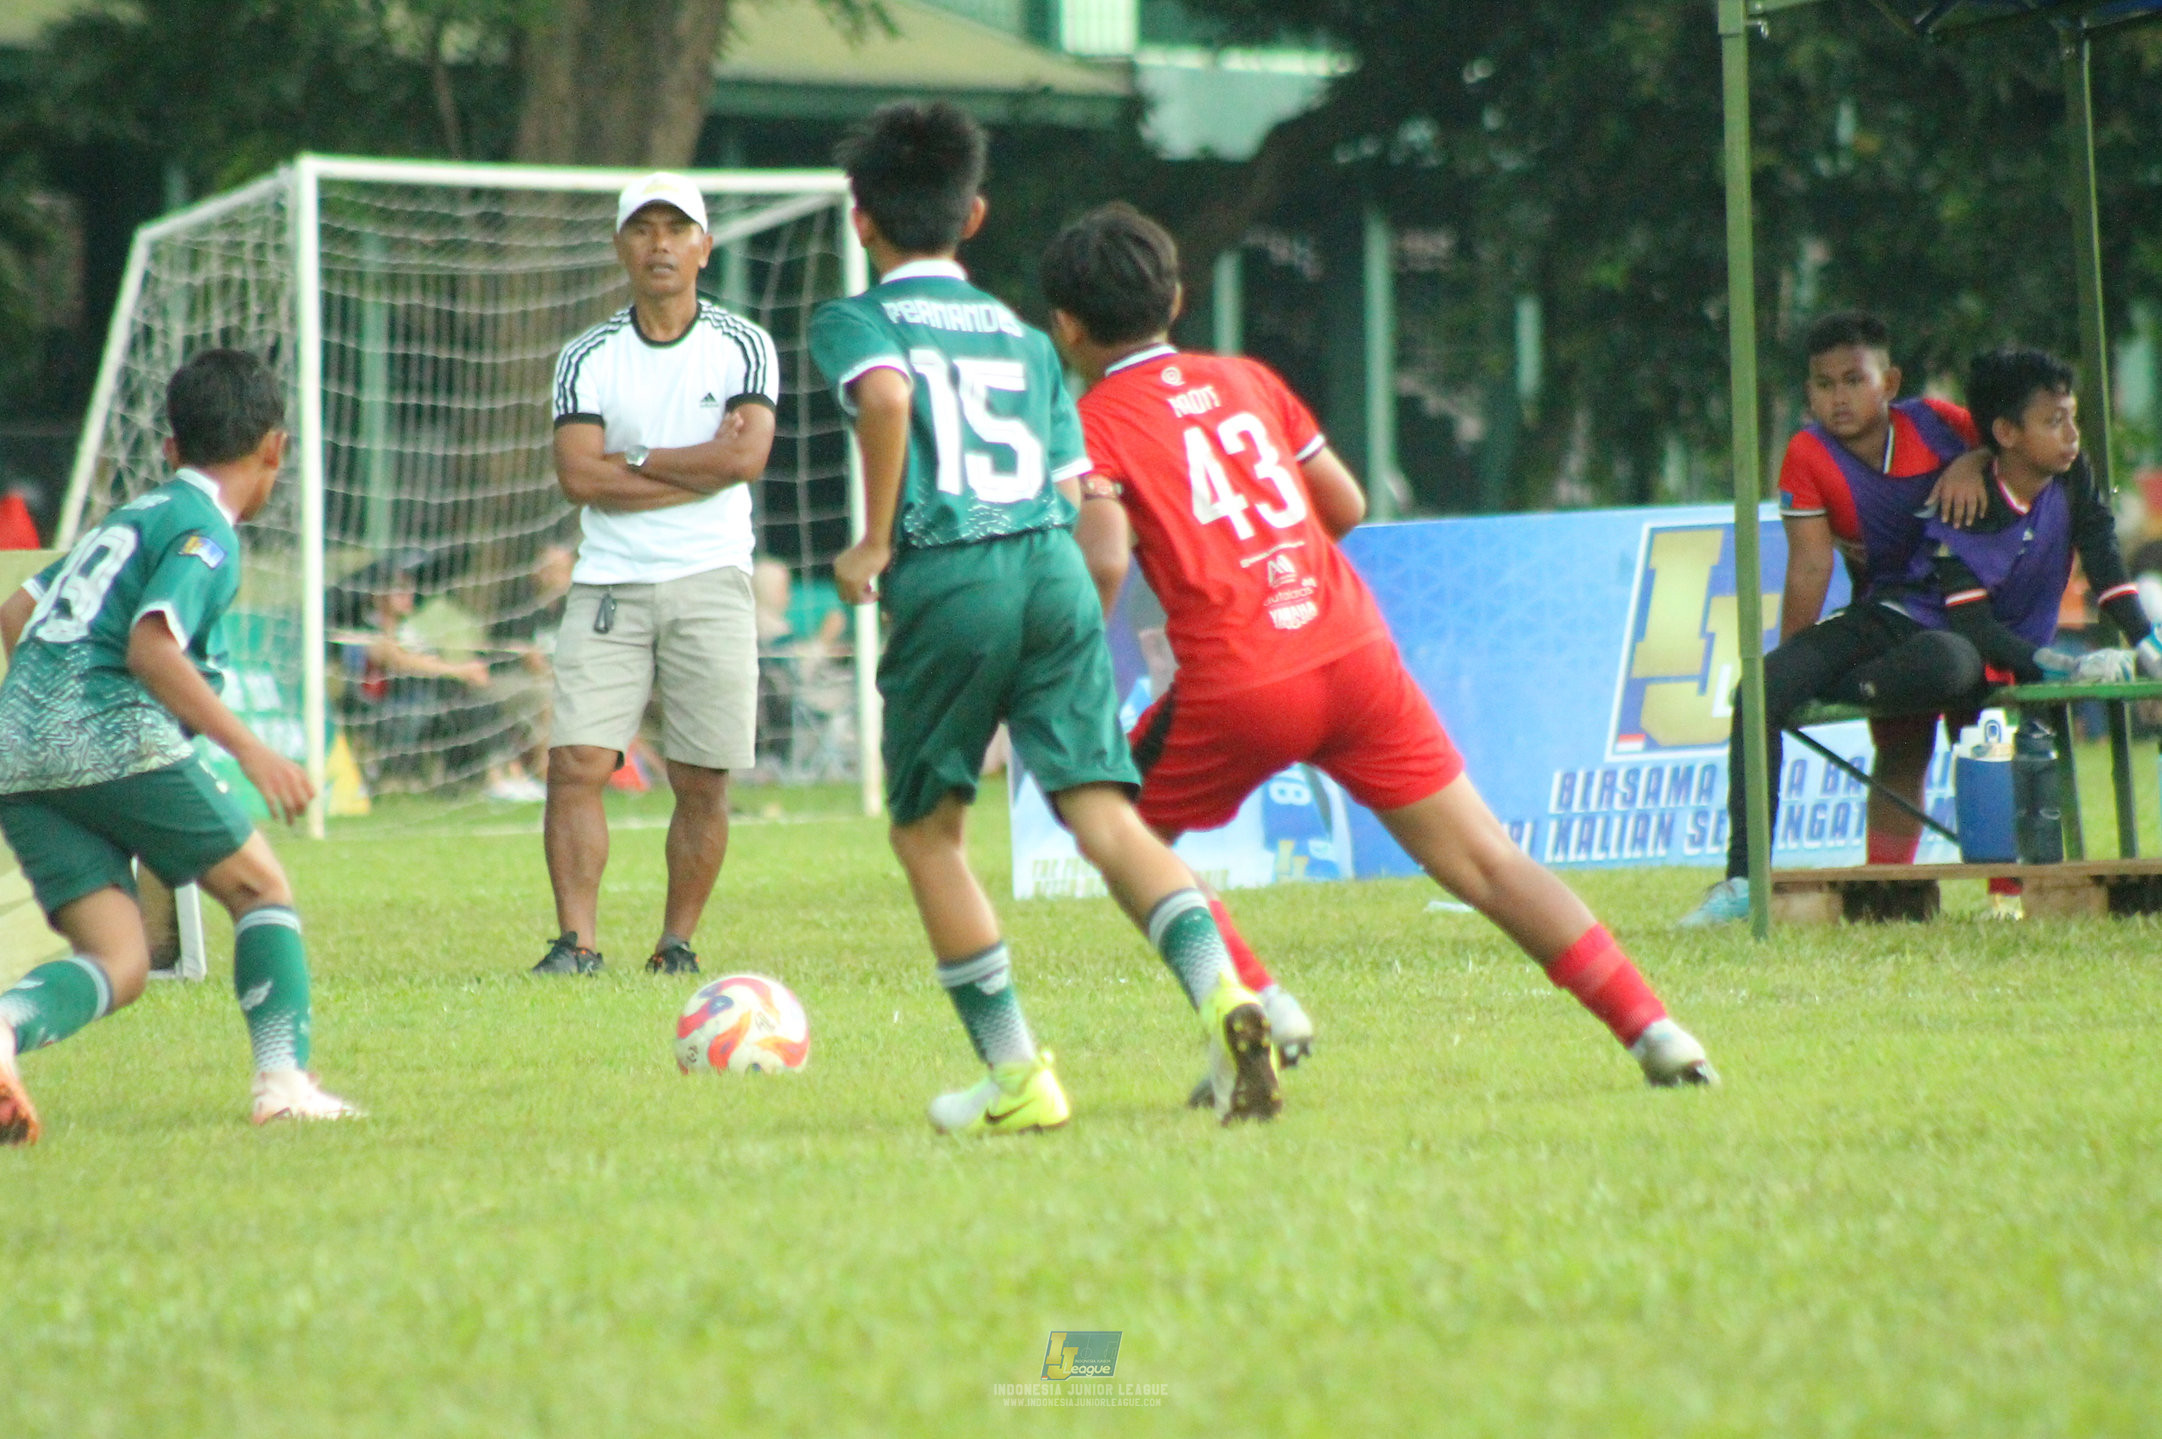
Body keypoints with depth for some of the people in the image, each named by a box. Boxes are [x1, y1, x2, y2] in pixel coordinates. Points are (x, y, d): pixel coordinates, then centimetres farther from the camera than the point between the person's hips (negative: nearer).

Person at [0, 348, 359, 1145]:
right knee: (261, 889, 9)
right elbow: (151, 645, -17)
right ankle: (283, 1079, -5)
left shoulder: (133, 515, 25)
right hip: (113, 737, -7)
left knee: (118, 961, 1)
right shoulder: (206, 532, -1)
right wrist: (249, 750, -18)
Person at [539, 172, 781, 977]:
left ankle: (678, 942, 11)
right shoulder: (588, 358, 6)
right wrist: (697, 468, -9)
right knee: (576, 764, -12)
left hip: (710, 584, 0)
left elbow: (746, 459, -10)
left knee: (702, 784, 0)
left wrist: (635, 462, -6)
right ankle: (577, 941, -12)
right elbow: (579, 475, -7)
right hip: (609, 582, 0)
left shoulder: (743, 347, 4)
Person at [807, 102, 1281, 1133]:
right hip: (1054, 571, 4)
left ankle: (1015, 1077, 10)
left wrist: (873, 543, -7)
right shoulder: (1026, 340, 24)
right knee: (1103, 810, -5)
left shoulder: (855, 322, 9)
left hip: (946, 584, -4)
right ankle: (1222, 995, -30)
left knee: (926, 833, 12)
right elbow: (1076, 492, 18)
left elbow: (887, 395, -15)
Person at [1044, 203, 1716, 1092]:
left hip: (1237, 685, -4)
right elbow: (1346, 506, 22)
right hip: (1356, 651, 4)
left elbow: (1104, 559, -13)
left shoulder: (1093, 424, 3)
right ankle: (1651, 1028, -3)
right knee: (1485, 861, 6)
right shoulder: (1245, 380, 18)